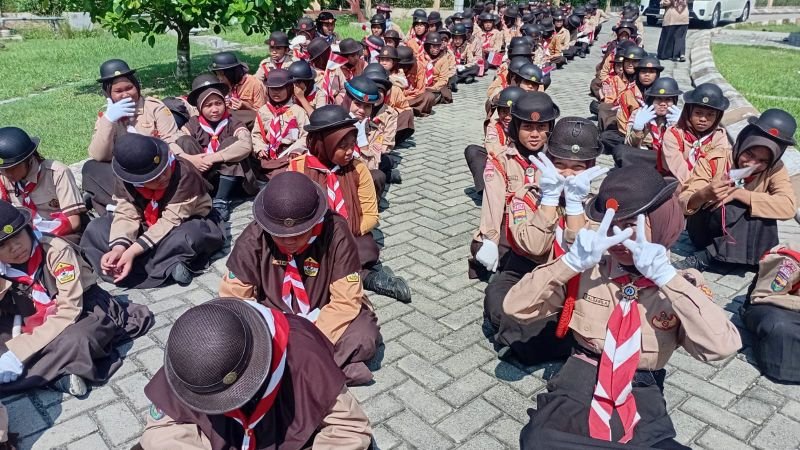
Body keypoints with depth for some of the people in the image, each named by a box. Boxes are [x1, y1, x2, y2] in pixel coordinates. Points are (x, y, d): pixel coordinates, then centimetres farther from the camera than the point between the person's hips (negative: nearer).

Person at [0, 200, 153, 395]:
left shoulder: (56, 250, -19)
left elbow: (69, 312, -23)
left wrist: (18, 352, -29)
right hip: (37, 331, 6)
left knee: (75, 341, -39)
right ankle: (60, 373, -25)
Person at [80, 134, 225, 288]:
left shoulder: (183, 173, -32)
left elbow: (170, 221, -31)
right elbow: (126, 215, -14)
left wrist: (132, 251, -34)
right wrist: (118, 248, -33)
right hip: (148, 228, 6)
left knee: (189, 236, -41)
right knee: (95, 229, -10)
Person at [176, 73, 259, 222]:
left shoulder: (233, 124, -7)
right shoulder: (193, 124, 0)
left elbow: (246, 145, -29)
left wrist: (213, 157, -32)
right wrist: (189, 158, -31)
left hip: (228, 180, -2)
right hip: (200, 180, 2)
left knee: (231, 142, -23)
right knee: (184, 141, -14)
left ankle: (221, 203, -28)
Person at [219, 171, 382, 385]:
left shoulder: (336, 233, -25)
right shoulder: (252, 239, -19)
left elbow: (346, 300, -21)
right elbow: (233, 298, -13)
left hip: (324, 315, -2)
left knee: (364, 338, -29)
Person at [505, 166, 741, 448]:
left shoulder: (681, 285, 1)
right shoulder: (586, 272, 1)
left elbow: (723, 347, -16)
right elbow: (516, 307, -6)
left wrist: (666, 276, -20)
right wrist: (572, 262, -16)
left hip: (642, 406, 1)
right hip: (577, 393, 0)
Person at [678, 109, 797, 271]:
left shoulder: (775, 169, -9)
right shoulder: (715, 159, -16)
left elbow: (788, 207, -26)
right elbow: (683, 203, -22)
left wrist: (739, 193, -33)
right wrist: (704, 194, -45)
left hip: (737, 235, 4)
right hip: (704, 232, -4)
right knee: (732, 207, -32)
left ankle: (704, 257, -20)